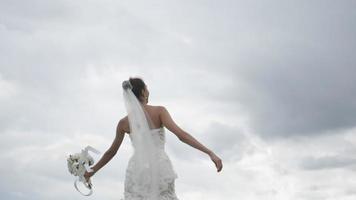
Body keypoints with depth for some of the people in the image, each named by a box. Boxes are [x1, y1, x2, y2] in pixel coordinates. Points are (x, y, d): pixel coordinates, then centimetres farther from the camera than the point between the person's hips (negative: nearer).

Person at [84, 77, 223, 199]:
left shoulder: (123, 123, 10)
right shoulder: (159, 111, 0)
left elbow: (111, 152, 21)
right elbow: (181, 134, -13)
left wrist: (92, 172, 37)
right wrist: (210, 153, -17)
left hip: (136, 172, 2)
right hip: (160, 171, -2)